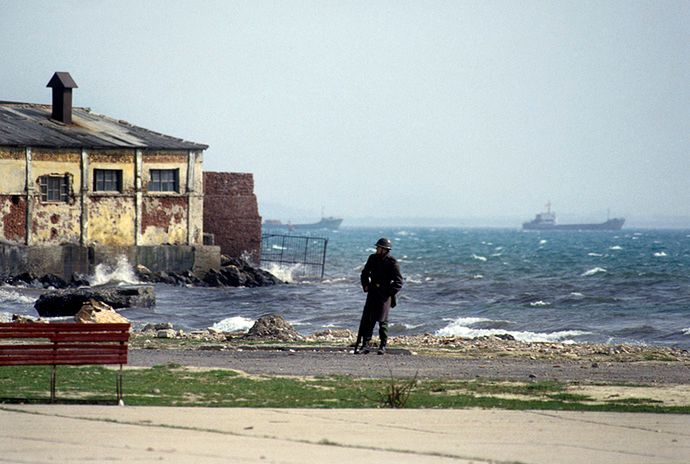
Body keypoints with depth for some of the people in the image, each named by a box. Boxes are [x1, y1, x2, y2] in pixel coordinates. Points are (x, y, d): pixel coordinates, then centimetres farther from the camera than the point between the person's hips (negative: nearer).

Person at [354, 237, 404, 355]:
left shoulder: (391, 263, -10)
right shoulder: (373, 258, 7)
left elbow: (399, 282, -9)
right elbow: (365, 273, 23)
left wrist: (390, 293, -15)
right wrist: (365, 286, 10)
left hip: (384, 295, -5)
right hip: (372, 293, 5)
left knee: (382, 321, 0)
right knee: (367, 320, -2)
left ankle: (383, 346, 11)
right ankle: (365, 345, -1)